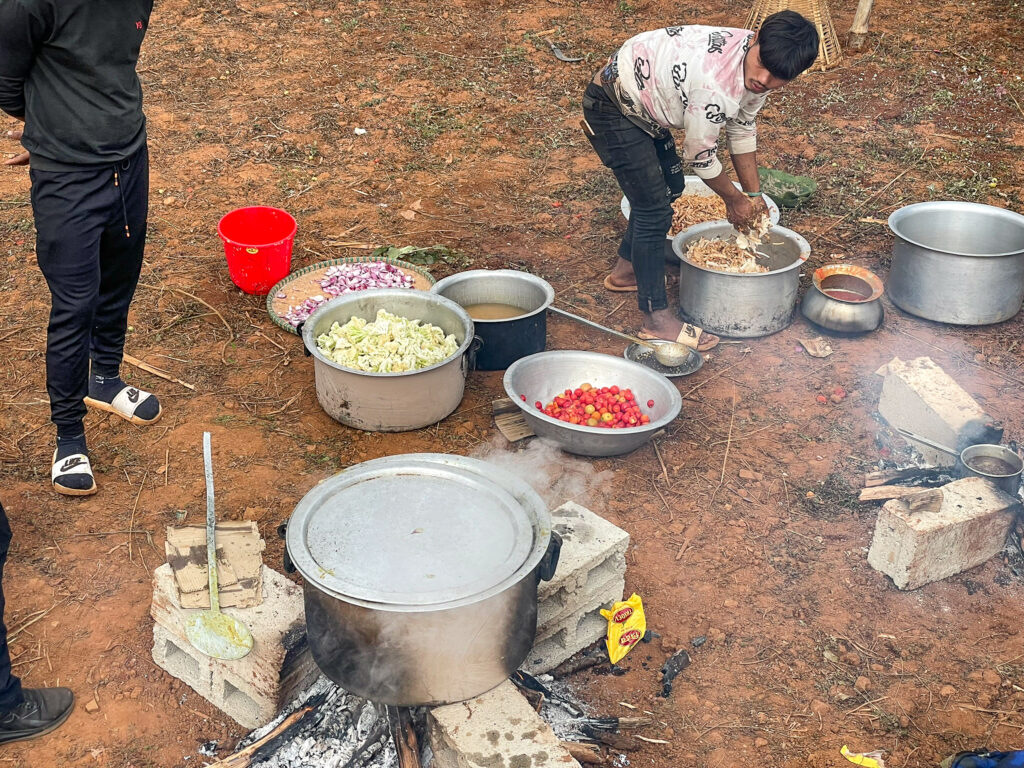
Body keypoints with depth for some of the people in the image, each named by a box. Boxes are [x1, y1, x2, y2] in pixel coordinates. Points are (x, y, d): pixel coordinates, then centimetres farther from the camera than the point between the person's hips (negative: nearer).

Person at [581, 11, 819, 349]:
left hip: (641, 102, 10)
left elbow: (742, 130, 8)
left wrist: (753, 195, 8)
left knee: (669, 187, 23)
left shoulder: (754, 70, -9)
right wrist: (734, 199, -4)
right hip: (611, 108, -10)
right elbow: (700, 156, -21)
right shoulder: (716, 85, -36)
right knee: (654, 209, -11)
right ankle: (656, 319, -1)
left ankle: (625, 270, 41)